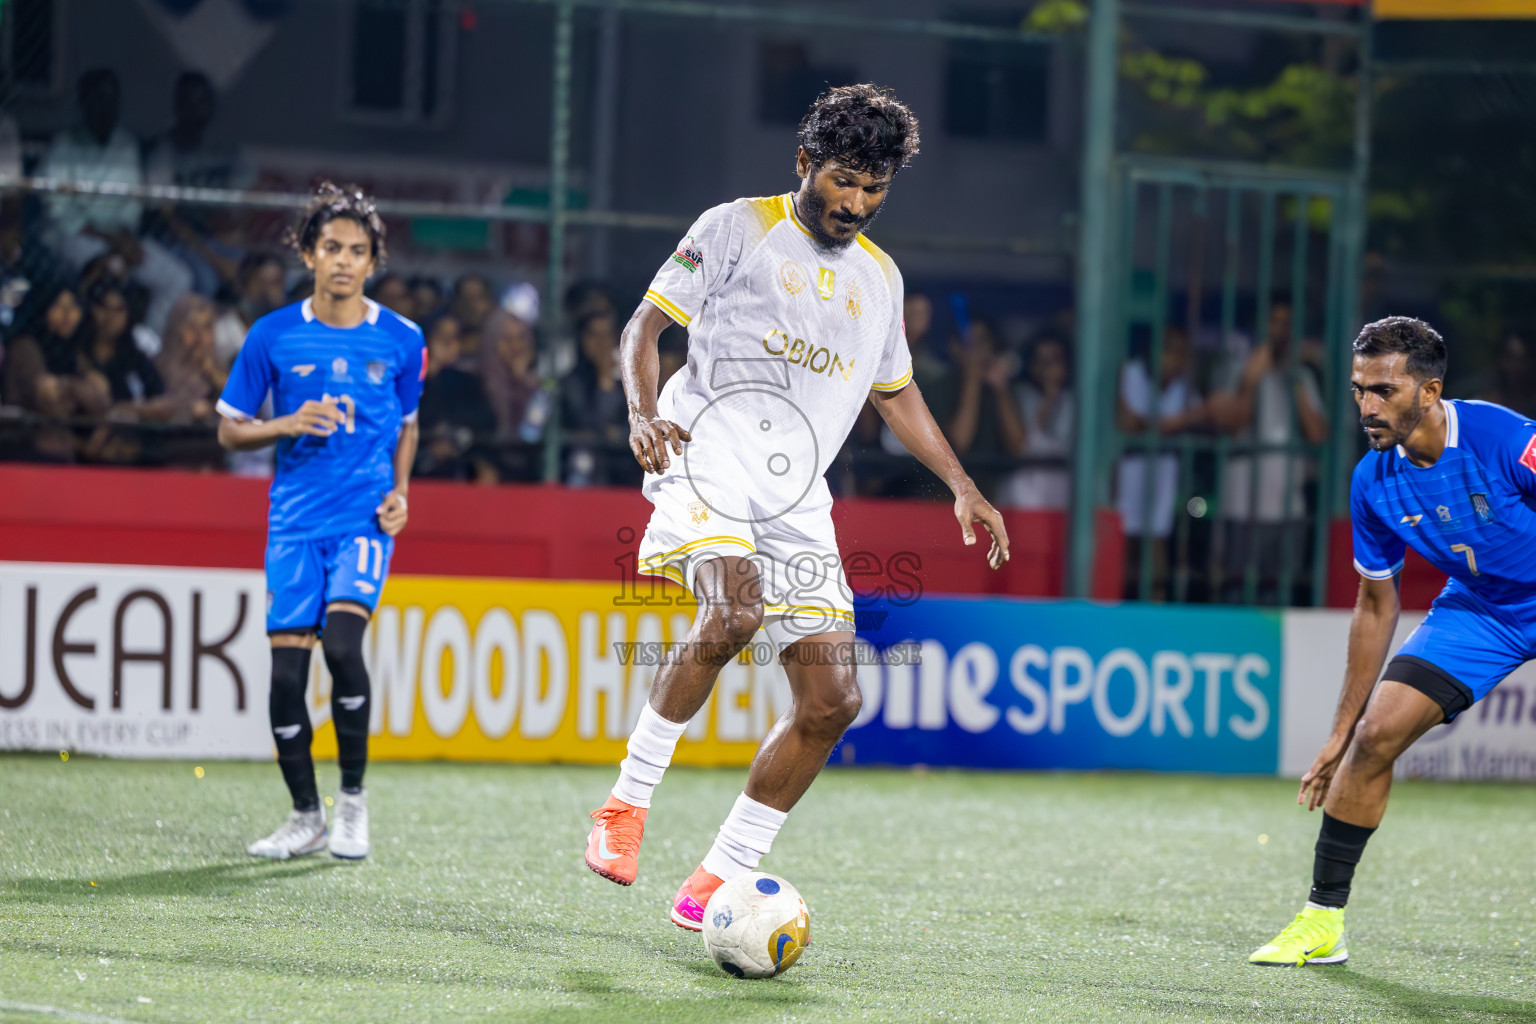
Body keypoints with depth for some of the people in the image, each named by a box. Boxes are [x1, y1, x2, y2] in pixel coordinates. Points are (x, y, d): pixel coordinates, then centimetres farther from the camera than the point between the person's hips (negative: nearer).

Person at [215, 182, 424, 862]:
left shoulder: (400, 340, 4)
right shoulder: (273, 336, 1)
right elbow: (229, 428, 7)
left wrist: (400, 492, 3)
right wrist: (290, 424, -11)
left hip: (366, 518, -1)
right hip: (296, 519, 1)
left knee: (342, 640, -22)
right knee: (287, 667, -4)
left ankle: (353, 799, -5)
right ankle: (305, 817, 13)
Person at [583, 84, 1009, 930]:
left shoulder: (879, 276, 21)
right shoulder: (738, 228, 5)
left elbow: (896, 394, 33)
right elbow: (645, 325, 3)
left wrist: (962, 486, 23)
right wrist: (644, 411, -16)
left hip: (797, 501, 6)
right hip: (709, 458, -6)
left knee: (831, 700, -4)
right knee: (734, 608, -34)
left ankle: (722, 878, 6)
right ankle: (627, 804, -22)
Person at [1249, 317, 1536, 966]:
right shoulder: (1373, 482, -10)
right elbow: (1377, 606, 2)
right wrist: (1341, 731, 4)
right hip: (1475, 609, 4)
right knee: (1375, 735, -9)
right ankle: (1323, 918, 2)